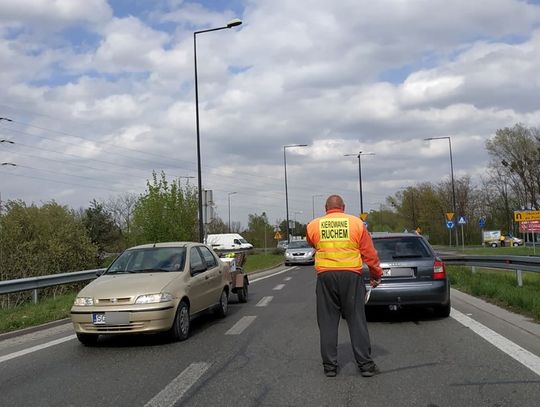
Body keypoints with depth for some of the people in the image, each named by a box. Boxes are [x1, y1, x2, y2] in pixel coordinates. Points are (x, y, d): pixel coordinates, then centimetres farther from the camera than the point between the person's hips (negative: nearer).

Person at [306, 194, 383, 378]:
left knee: (328, 322, 9)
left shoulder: (314, 225, 4)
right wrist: (376, 275, 15)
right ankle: (365, 364, 9)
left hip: (325, 276, 1)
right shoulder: (356, 223, 2)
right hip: (351, 275, 0)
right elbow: (370, 253, 5)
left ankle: (330, 365, 12)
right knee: (357, 320, 7)